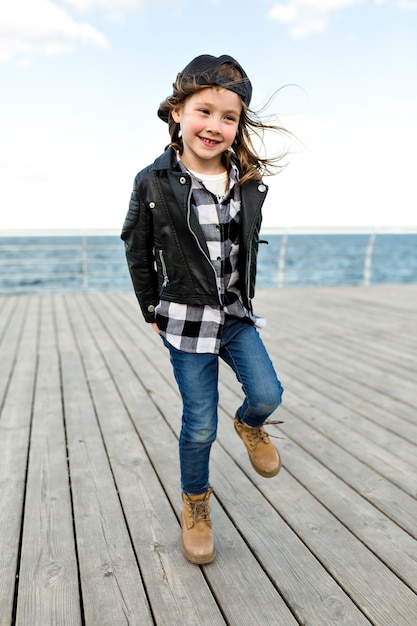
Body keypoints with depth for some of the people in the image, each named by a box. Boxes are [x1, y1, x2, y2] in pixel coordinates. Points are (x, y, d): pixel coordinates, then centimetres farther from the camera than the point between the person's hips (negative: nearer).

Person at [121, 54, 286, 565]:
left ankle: (248, 425, 34)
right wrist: (152, 311, 4)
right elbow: (138, 251, 1)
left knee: (267, 394, -5)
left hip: (238, 316, 4)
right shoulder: (154, 182, -11)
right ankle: (195, 505, 30)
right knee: (200, 426, 4)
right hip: (188, 321, -3)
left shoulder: (248, 183, 0)